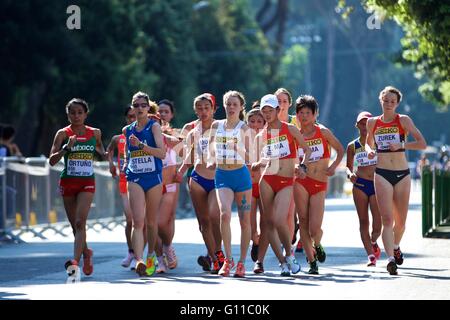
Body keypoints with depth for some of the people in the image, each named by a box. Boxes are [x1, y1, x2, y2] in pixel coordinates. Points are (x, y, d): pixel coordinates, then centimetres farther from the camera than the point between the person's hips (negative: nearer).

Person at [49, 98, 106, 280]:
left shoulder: (95, 133, 5)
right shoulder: (63, 134, -2)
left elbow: (102, 153, 25)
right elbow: (52, 161, -8)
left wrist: (102, 152, 2)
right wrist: (66, 148, -22)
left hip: (87, 183, -1)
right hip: (68, 182, 1)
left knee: (80, 222, -18)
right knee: (75, 226, 10)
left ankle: (75, 262, -28)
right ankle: (86, 253, 37)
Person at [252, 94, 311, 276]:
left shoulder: (290, 129, 4)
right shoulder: (260, 136, 10)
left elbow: (307, 149, 9)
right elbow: (257, 163, 13)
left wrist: (302, 165, -7)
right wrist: (260, 164, -10)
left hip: (286, 182, -3)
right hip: (267, 180, 3)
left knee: (279, 220, -18)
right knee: (268, 222, -2)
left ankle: (289, 255, 4)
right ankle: (283, 261, 7)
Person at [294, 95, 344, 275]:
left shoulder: (323, 132, 4)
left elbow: (340, 150, 12)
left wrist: (333, 166, -3)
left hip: (319, 185, -1)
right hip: (301, 182, 1)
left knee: (315, 229, -8)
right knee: (303, 223, -3)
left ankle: (317, 245, 27)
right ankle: (312, 262, 8)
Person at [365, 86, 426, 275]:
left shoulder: (403, 121, 0)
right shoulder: (373, 123, 7)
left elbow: (422, 144, -7)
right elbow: (368, 143, 25)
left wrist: (401, 145, -20)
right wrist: (370, 151, 2)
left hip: (402, 174, 0)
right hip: (382, 174, 0)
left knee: (400, 220, 10)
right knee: (387, 219, -13)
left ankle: (395, 247, 39)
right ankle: (391, 259, -21)